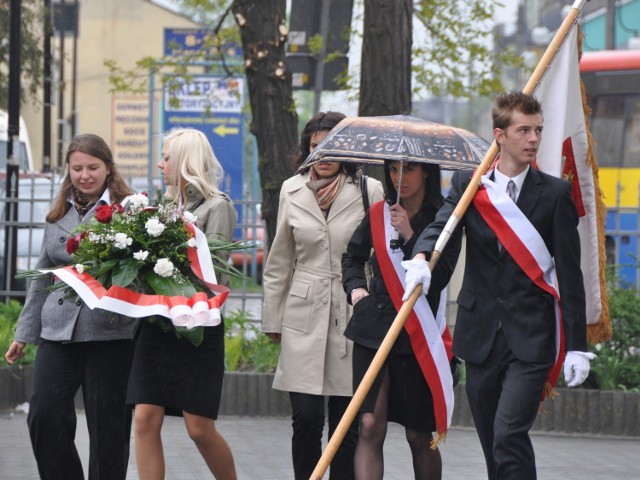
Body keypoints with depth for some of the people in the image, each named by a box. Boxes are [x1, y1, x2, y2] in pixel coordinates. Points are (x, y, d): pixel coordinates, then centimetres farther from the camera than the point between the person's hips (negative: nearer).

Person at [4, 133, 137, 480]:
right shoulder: (57, 216, 16)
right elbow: (42, 277, 22)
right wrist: (24, 333, 22)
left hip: (110, 331, -5)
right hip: (58, 331, 5)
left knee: (107, 424, 0)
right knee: (44, 417, -1)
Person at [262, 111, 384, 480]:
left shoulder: (370, 191, 0)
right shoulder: (293, 191, 9)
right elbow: (279, 264, 15)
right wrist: (273, 320, 14)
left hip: (353, 315, -2)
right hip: (304, 316, 2)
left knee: (346, 424, 2)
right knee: (306, 419, -5)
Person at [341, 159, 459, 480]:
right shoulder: (379, 213, 8)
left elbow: (440, 277, -13)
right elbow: (353, 256, 26)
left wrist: (409, 235, -17)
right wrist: (355, 287, 8)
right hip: (373, 327, 2)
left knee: (419, 435, 6)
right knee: (370, 427, -10)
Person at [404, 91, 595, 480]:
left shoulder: (556, 193, 2)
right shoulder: (468, 185, 7)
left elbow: (570, 273, 0)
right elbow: (443, 226, -9)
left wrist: (577, 345, -4)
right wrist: (422, 257, -33)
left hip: (531, 338, -3)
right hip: (481, 336, 3)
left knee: (510, 433, -17)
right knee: (493, 444, 8)